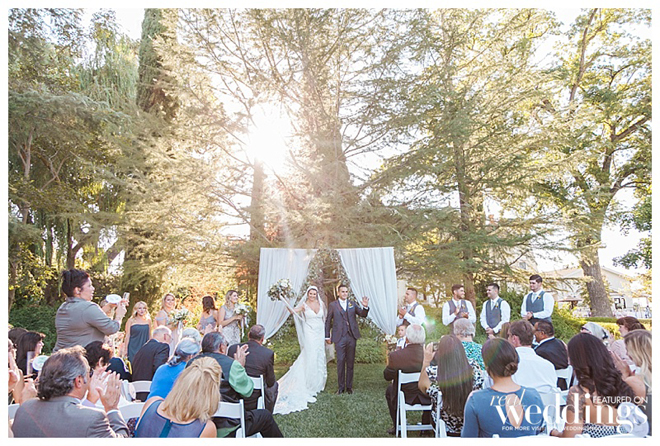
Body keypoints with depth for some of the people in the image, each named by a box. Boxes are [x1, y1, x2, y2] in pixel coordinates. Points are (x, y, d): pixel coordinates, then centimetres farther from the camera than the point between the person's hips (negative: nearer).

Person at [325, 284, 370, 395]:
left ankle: (349, 386, 20)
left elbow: (363, 315, 5)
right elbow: (328, 322, 7)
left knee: (350, 362, 9)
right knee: (340, 362, 1)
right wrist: (327, 337, 4)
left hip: (352, 337, 2)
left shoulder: (352, 303, 9)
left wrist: (365, 306, -15)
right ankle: (341, 387, 13)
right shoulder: (333, 305, 3)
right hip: (339, 338, -2)